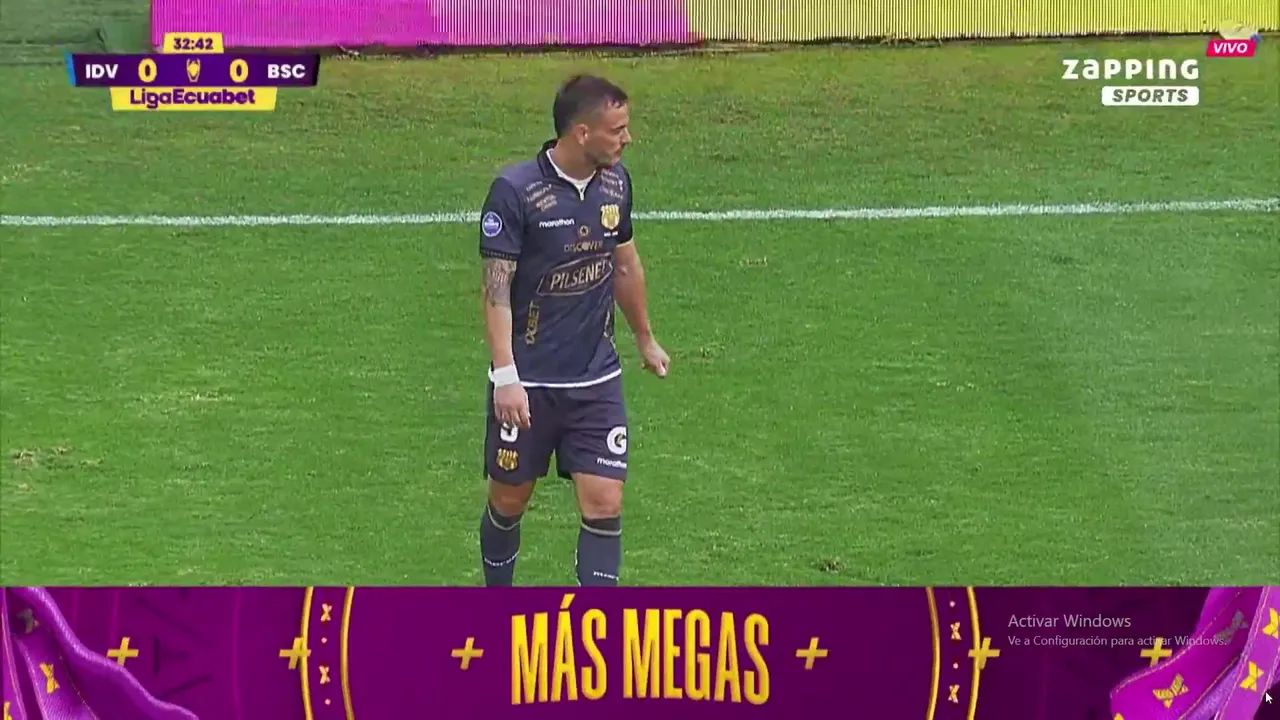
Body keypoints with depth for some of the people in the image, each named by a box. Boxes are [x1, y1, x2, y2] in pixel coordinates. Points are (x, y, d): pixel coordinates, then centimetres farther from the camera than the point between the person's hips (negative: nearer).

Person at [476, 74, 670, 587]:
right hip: (528, 383, -4)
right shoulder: (515, 190, -16)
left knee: (604, 504, -6)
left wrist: (645, 340, 27)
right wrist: (505, 376, -22)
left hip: (596, 380, 4)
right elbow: (497, 287, -16)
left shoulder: (615, 182, 1)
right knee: (510, 500, 11)